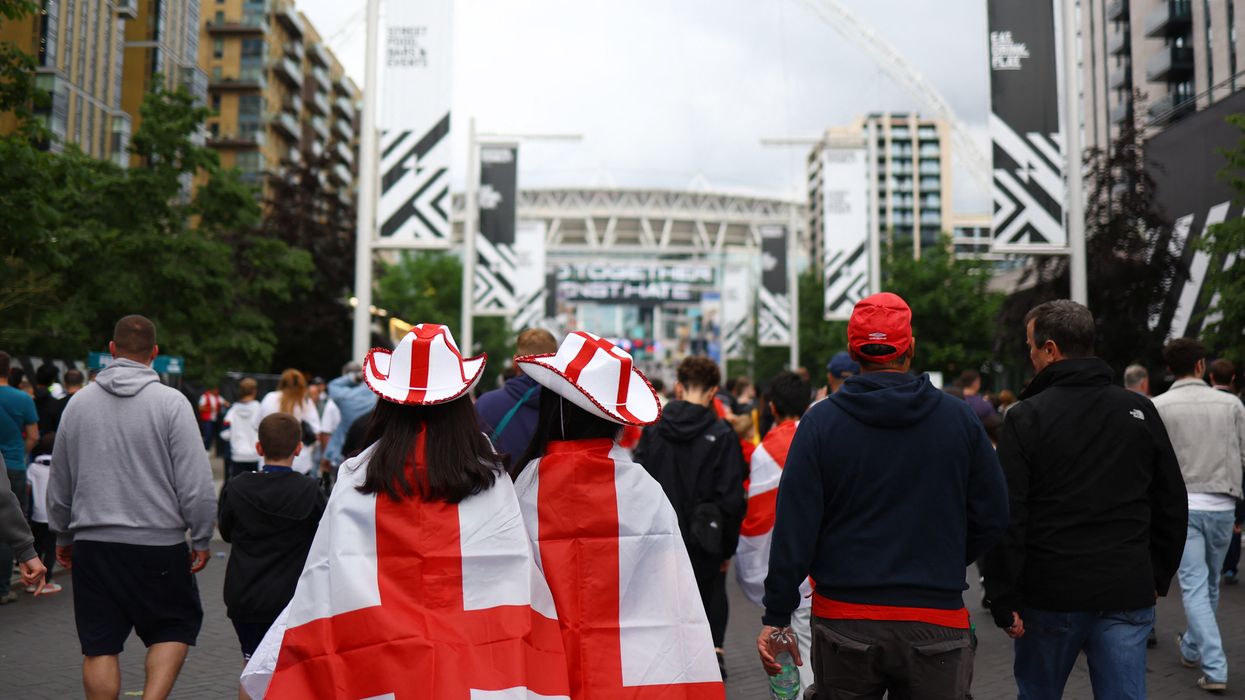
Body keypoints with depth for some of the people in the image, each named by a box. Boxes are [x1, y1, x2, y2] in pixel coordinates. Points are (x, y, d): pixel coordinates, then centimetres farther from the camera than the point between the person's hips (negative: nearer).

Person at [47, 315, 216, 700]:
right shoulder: (170, 402, -8)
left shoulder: (79, 402, 5)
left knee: (99, 646, 10)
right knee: (176, 626, 13)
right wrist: (201, 541, -1)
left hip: (92, 543, 3)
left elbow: (59, 484, 14)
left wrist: (62, 537, 27)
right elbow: (196, 483, -11)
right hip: (158, 543, -3)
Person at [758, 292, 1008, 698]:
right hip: (935, 621, 1)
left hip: (843, 620, 0)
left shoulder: (821, 421, -6)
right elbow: (992, 516, 4)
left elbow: (794, 528, -8)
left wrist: (777, 618, -2)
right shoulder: (958, 418, -1)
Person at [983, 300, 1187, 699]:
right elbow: (1172, 504, 11)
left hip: (1051, 594, -3)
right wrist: (1159, 577, 19)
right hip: (1128, 594, 3)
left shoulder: (1027, 417, -9)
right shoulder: (1140, 411, 5)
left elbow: (1006, 516, -12)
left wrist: (1004, 599, -7)